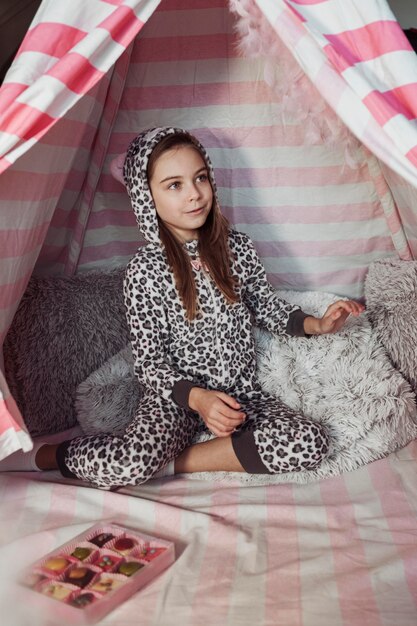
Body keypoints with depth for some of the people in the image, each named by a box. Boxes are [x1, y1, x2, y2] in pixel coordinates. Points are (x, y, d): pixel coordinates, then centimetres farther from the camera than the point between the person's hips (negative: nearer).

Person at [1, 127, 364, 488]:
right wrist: (197, 398, -26)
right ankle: (41, 455, 0)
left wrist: (316, 324, -2)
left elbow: (265, 307, 14)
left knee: (312, 443, -20)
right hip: (177, 394, -4)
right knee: (132, 465, -32)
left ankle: (172, 462, -13)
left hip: (242, 392, 5)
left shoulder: (238, 247, 0)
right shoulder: (144, 271, -12)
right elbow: (149, 361, -10)